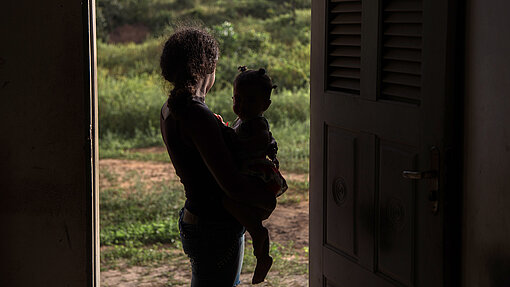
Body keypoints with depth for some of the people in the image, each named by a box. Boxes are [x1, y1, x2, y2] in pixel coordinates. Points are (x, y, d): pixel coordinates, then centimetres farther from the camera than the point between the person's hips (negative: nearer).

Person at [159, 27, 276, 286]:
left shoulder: (170, 110, 6)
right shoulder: (197, 116, -24)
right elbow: (233, 185, -28)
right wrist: (268, 201, -9)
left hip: (193, 218, 10)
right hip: (216, 230, -10)